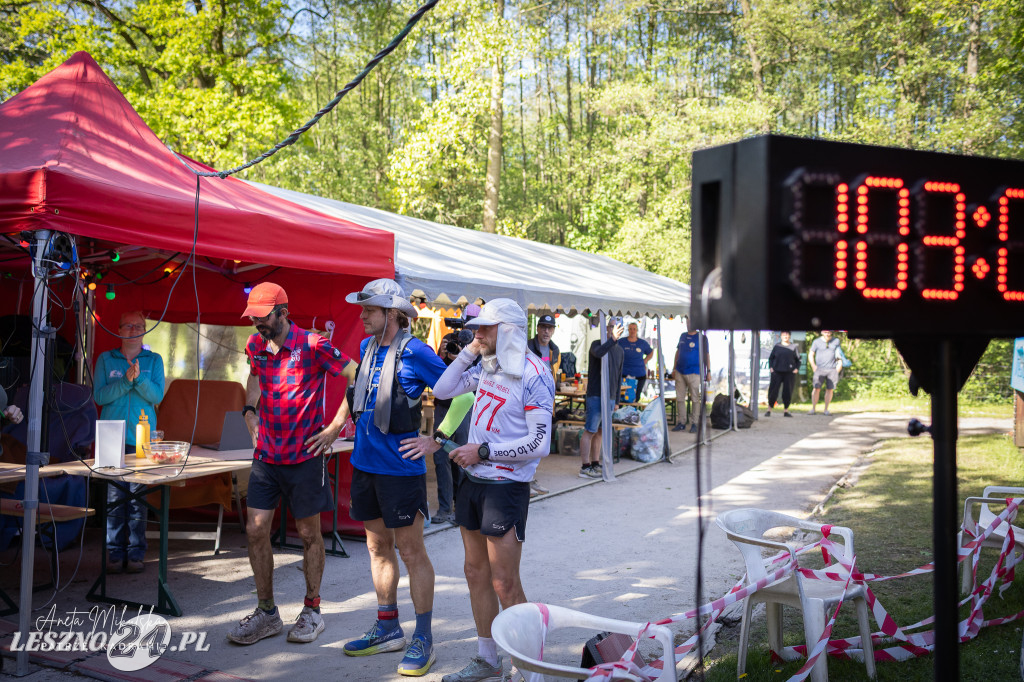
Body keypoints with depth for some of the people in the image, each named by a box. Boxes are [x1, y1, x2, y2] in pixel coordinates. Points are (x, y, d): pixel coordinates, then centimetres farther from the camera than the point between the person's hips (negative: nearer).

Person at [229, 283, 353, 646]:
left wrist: (334, 427, -12)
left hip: (305, 456, -5)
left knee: (309, 533, 7)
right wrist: (250, 411, 13)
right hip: (266, 455, 5)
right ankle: (267, 613, 18)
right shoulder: (256, 345, 5)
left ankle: (312, 610, 22)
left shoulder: (313, 345, -12)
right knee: (256, 531, 3)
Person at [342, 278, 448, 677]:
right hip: (365, 463, 8)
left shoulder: (414, 352, -15)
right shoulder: (365, 348, 8)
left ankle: (423, 639, 12)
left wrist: (435, 441, -14)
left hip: (401, 468, -8)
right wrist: (344, 425, 18)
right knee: (378, 547, 15)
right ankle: (388, 628, 29)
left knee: (411, 552, 0)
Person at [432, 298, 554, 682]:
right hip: (473, 480, 8)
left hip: (506, 486, -8)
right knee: (476, 573, 15)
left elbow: (539, 444, -18)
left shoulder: (533, 374, -15)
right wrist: (469, 351, 3)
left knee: (505, 585, -4)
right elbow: (442, 390, 12)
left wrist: (483, 452, -16)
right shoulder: (487, 367, 8)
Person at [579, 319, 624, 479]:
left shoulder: (620, 351, 16)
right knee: (590, 431, -5)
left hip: (610, 397, 7)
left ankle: (595, 464, 18)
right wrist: (613, 339, -40)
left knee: (600, 431, 11)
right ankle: (585, 467, -3)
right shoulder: (597, 344, -5)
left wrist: (617, 400, 20)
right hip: (595, 395, -7)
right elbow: (598, 353, -31)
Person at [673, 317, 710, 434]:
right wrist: (674, 367, 17)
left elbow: (706, 355, -2)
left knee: (695, 399, -1)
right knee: (680, 398, 6)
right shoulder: (683, 336, 13)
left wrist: (708, 371, -5)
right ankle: (682, 423, 14)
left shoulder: (702, 337, -2)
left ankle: (694, 424, 6)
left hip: (694, 372, -5)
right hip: (680, 372, 5)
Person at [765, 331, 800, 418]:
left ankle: (786, 410, 14)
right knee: (773, 391, -2)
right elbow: (771, 358, 15)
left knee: (788, 392, 1)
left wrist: (797, 368, -4)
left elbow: (798, 359, 11)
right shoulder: (777, 346, 8)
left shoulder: (794, 347, 7)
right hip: (777, 372, 0)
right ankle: (769, 409, 10)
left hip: (789, 373, 0)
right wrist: (770, 367, 1)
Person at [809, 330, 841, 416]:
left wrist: (838, 369, 5)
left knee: (830, 389, -1)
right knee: (816, 388, -10)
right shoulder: (817, 342, 2)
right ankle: (813, 409, -5)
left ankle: (826, 410, 6)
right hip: (820, 369, -2)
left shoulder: (836, 341, 9)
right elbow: (810, 355, 8)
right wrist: (814, 367, -1)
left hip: (832, 370, 2)